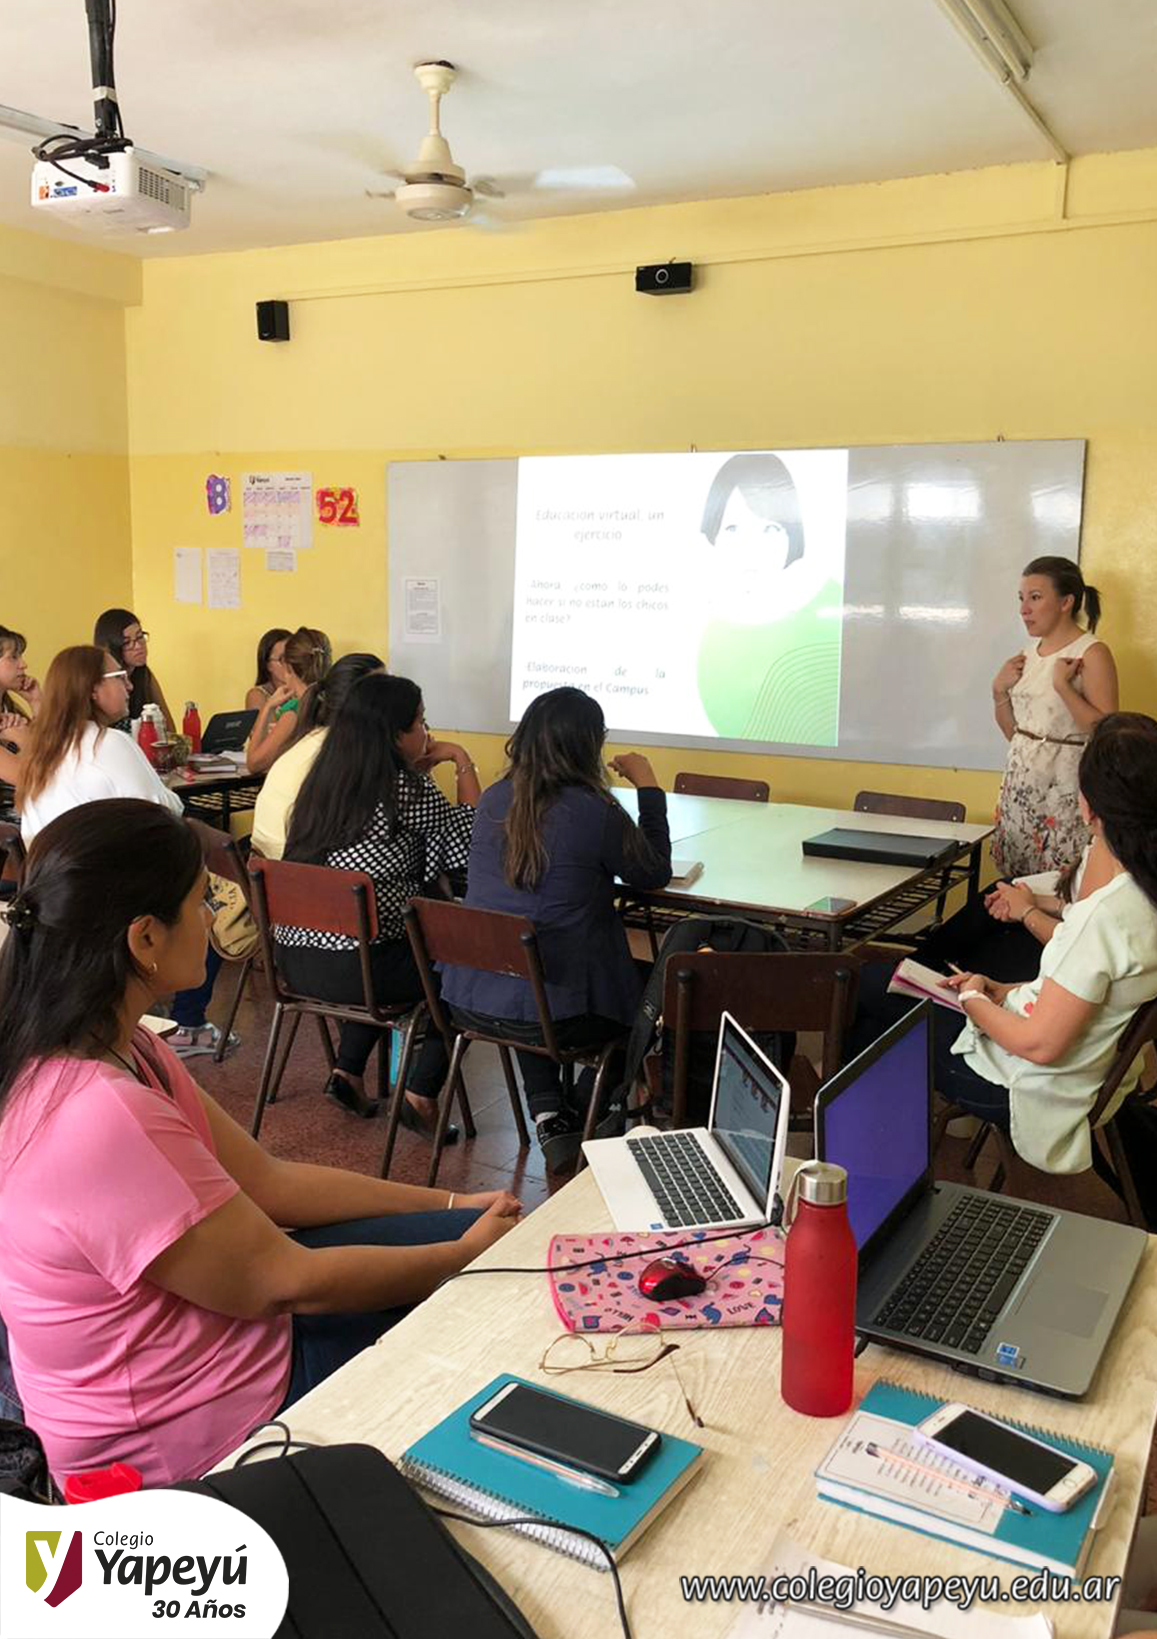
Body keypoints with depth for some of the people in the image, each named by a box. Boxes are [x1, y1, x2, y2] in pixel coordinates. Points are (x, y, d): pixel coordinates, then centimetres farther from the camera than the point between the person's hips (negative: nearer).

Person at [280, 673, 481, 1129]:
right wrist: (461, 760, 8)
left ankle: (347, 1072, 29)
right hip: (352, 968, -8)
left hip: (294, 957, 8)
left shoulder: (323, 779, 9)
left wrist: (423, 767, 20)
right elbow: (472, 835, -2)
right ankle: (421, 1095, 15)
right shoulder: (403, 790, -13)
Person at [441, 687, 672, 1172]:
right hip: (556, 1013, -5)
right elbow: (655, 873, 1)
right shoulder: (595, 811, -16)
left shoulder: (494, 801, 1)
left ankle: (549, 1117, 29)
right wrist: (649, 788, 9)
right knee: (649, 986, 23)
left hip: (469, 1001, 5)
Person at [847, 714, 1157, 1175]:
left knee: (866, 983, 8)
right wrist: (1002, 992, 3)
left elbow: (1040, 1045, -29)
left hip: (1029, 1095, -9)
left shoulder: (1106, 916, -34)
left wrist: (974, 1000, -11)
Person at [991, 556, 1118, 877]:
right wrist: (999, 690, 1)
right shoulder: (1029, 651, 11)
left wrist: (1063, 685, -21)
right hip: (1020, 781, 7)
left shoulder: (1091, 653, -9)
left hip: (1064, 787, -6)